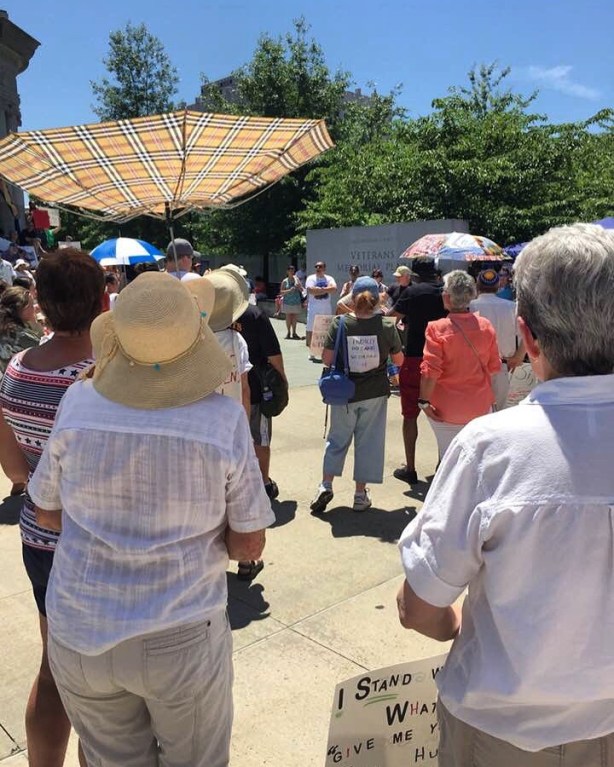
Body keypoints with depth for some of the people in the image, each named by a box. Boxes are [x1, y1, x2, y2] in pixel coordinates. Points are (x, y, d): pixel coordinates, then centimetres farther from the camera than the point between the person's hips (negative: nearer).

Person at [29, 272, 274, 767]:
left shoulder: (77, 404, -13)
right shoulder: (225, 418, -19)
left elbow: (48, 512, 2)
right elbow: (248, 545, -10)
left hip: (80, 635, 2)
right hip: (182, 638, -2)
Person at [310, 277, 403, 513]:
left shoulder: (339, 324, -11)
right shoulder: (387, 326, -9)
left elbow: (327, 359, -12)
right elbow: (398, 360, 0)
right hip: (375, 394, 0)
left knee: (337, 439, 16)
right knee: (368, 441, 11)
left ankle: (326, 485, 10)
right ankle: (360, 494, 18)